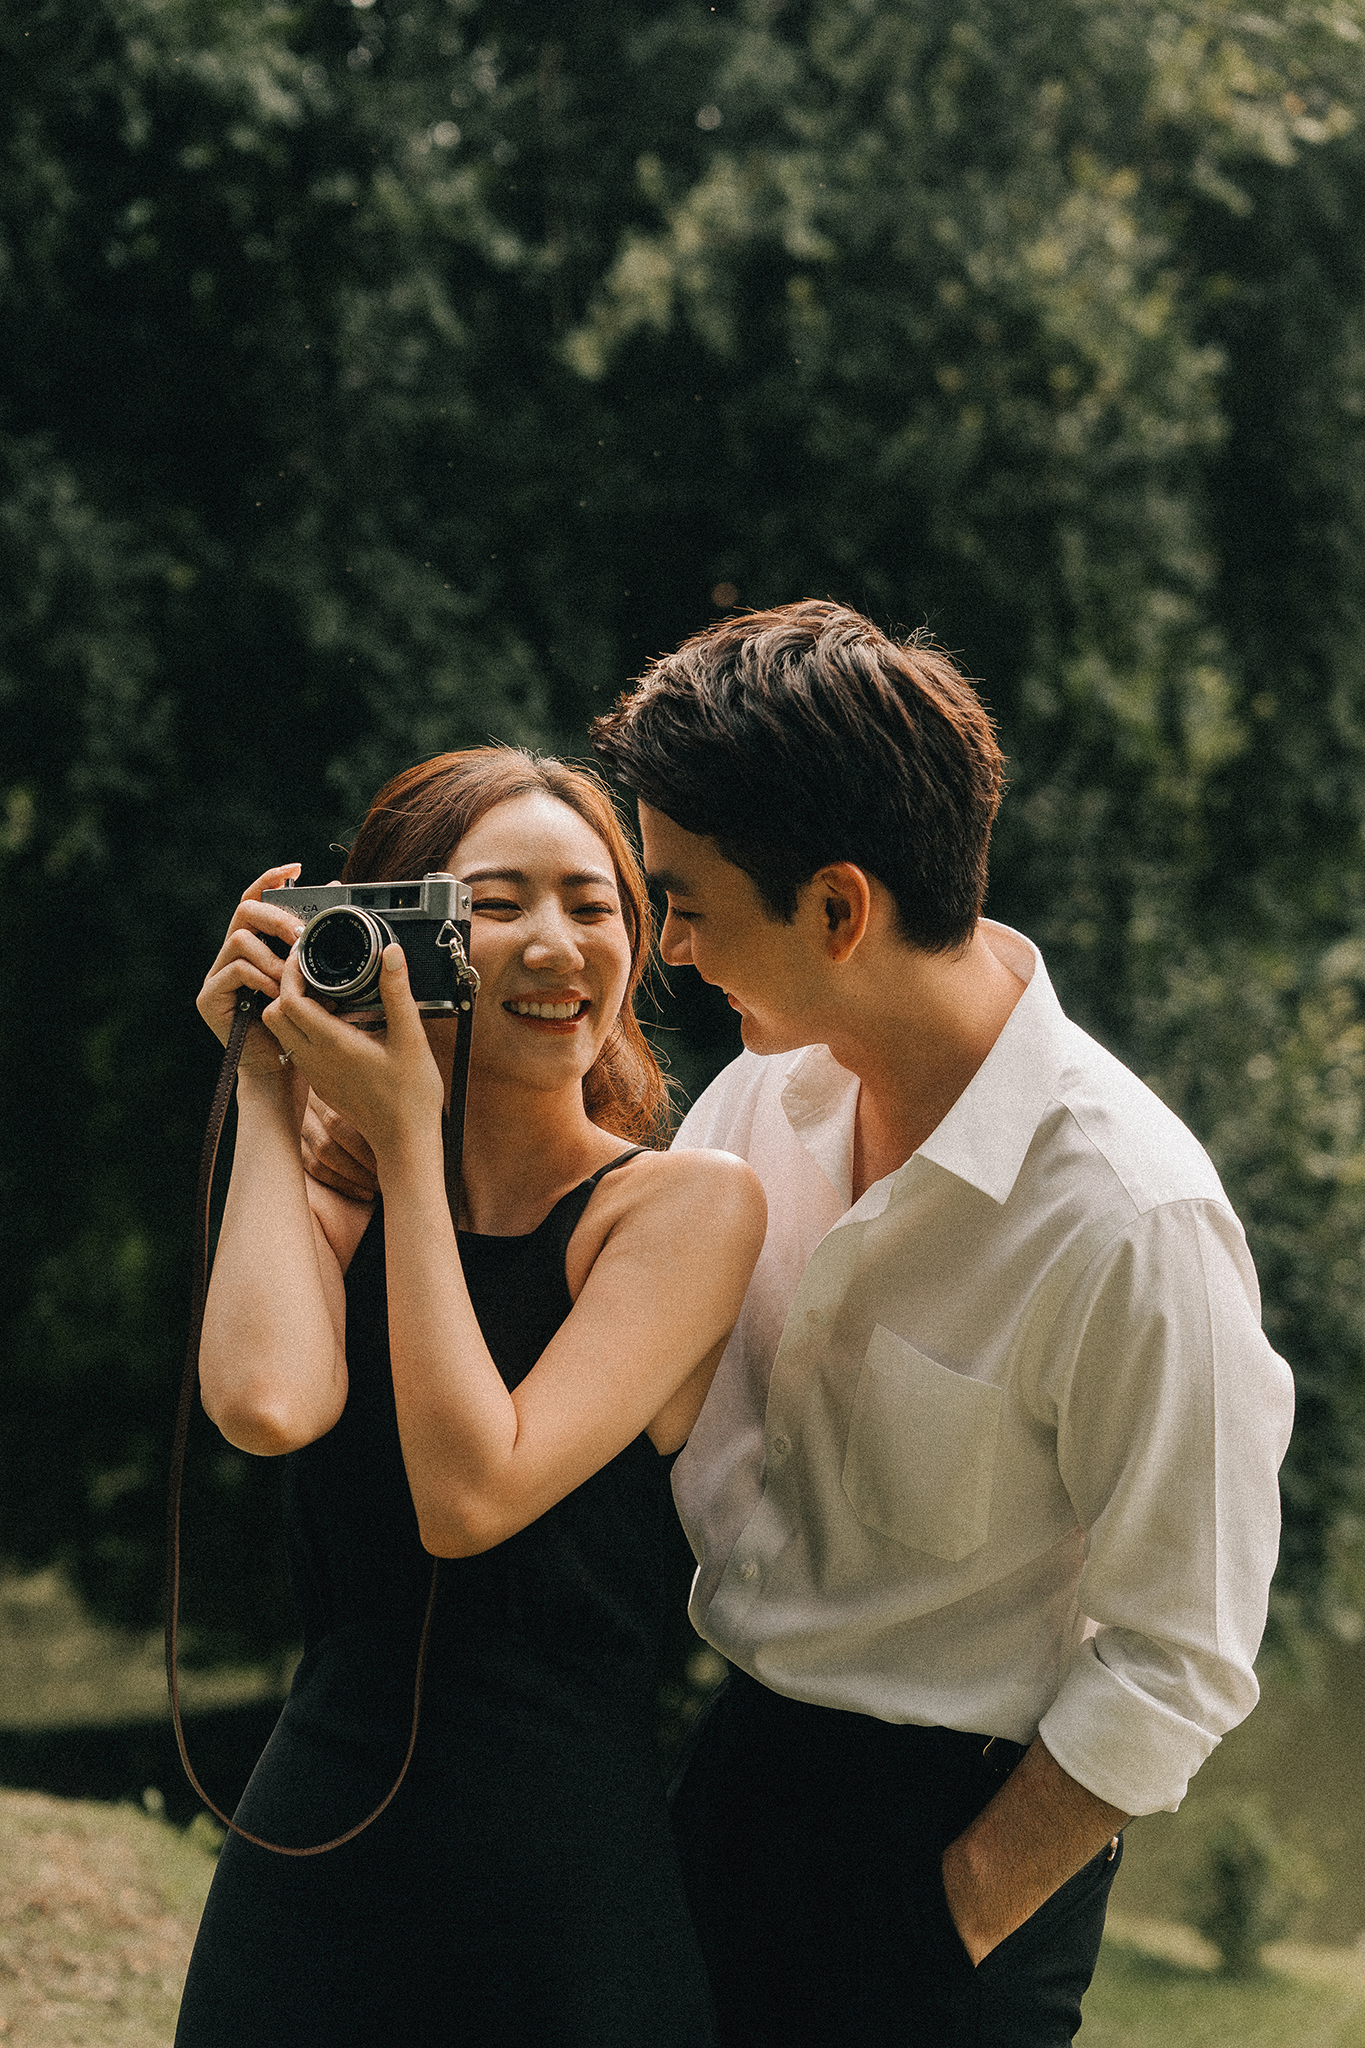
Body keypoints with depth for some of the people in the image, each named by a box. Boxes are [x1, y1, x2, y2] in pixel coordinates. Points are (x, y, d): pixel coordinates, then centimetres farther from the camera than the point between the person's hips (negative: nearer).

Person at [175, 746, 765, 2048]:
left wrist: (407, 1138, -13)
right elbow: (266, 1404, -18)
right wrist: (269, 1092, -7)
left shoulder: (686, 1203, -7)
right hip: (307, 1865, 4)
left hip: (566, 1889, -3)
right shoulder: (328, 1207, 5)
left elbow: (471, 1495, -19)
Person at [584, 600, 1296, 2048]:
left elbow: (1176, 1661, -18)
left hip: (958, 1820, -6)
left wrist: (956, 1916, -14)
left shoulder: (1129, 1221, -24)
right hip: (733, 1765, 6)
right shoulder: (766, 1097, -3)